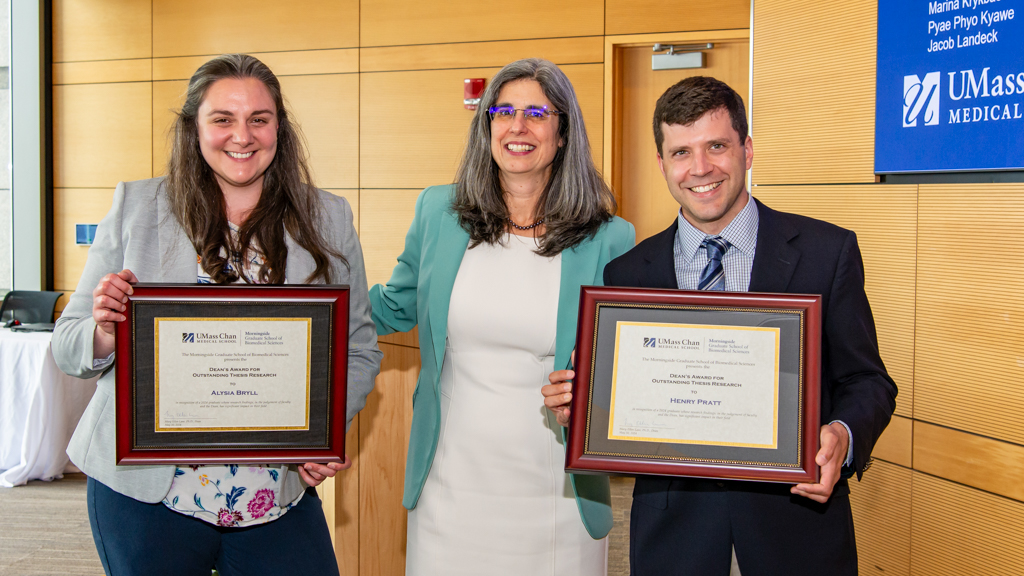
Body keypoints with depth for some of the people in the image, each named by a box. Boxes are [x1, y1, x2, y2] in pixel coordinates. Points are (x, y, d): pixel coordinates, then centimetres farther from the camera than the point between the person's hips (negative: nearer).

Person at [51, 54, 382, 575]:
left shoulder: (327, 219, 3)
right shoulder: (136, 208, 0)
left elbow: (359, 348, 6)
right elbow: (67, 349, 3)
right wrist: (105, 332, -20)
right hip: (145, 490, 0)